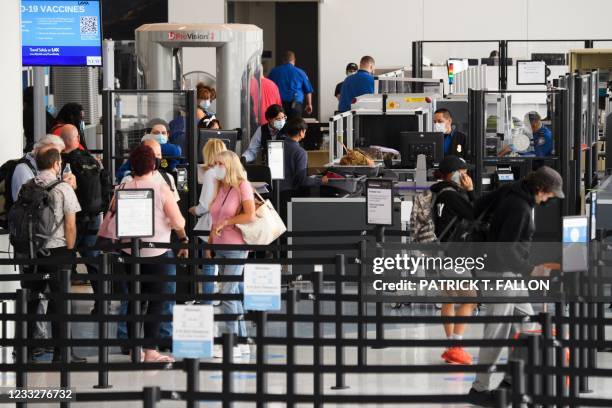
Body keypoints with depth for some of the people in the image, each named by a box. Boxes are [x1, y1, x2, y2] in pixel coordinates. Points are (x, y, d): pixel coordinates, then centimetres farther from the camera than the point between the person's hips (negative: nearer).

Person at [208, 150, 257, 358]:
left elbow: (250, 216, -17)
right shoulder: (220, 188, 13)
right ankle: (242, 340, 14)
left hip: (236, 246, -8)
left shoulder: (242, 186, -8)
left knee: (228, 293, -11)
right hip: (220, 247, 8)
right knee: (233, 294, 9)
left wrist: (226, 223, -13)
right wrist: (209, 244, 15)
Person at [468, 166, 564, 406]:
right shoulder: (520, 208, -24)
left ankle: (512, 379, 20)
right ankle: (479, 388, 2)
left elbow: (481, 205, 11)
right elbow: (505, 249, -28)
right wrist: (531, 270, -34)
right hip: (501, 272, -10)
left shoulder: (512, 191, 2)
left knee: (525, 322, 15)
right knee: (498, 332, -5)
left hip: (512, 273, 10)